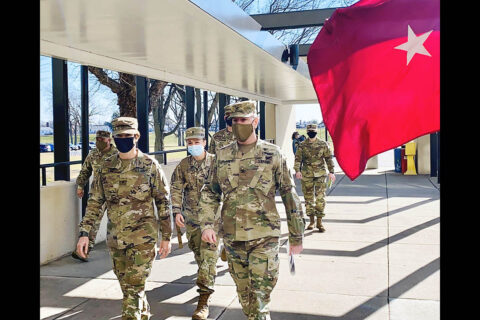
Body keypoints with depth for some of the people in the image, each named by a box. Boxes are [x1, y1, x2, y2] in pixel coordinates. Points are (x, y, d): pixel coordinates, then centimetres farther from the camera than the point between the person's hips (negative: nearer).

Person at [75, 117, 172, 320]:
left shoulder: (150, 166, -7)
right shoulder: (106, 167, 3)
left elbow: (163, 202, -3)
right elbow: (95, 202, 7)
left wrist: (166, 237, -4)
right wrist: (84, 233, -1)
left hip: (142, 237, -4)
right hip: (115, 238, 5)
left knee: (133, 288, -5)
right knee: (127, 286, 18)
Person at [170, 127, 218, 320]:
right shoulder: (183, 165, 2)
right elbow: (176, 190, 4)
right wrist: (176, 211, -6)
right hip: (191, 218, 4)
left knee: (208, 256, -9)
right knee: (197, 253, 16)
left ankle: (204, 302, -7)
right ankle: (206, 281, 42)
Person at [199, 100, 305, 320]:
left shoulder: (272, 154, -4)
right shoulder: (222, 156, 6)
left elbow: (289, 195, -1)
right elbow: (210, 193, 11)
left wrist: (296, 236, 0)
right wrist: (206, 224, -5)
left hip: (264, 238, -4)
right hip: (232, 237, 4)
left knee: (260, 299, -6)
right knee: (244, 294, 17)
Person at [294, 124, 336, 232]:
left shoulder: (323, 144, 5)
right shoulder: (302, 145, 5)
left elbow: (328, 158, 7)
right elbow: (298, 159, 0)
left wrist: (331, 172, 0)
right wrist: (297, 170, -15)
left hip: (320, 175, -1)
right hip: (306, 175, 1)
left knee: (320, 198, -8)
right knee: (308, 198, 7)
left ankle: (319, 222, 0)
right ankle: (311, 221, 19)